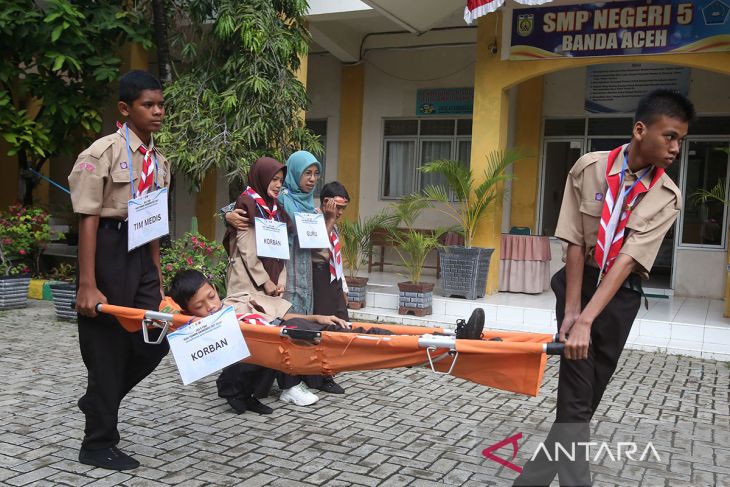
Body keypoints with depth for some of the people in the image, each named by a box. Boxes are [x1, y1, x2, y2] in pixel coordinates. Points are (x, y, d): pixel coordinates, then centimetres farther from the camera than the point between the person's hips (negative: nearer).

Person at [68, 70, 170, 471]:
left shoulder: (159, 161, 11)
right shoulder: (103, 152, -10)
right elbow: (88, 219, -14)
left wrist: (156, 277, 15)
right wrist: (87, 284, -19)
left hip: (142, 256, 7)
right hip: (109, 252, -7)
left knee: (154, 342, 7)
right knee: (107, 348, 2)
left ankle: (99, 401, 32)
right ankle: (98, 444, 19)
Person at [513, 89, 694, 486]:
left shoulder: (668, 197, -11)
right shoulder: (589, 168, -12)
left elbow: (629, 259, -21)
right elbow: (574, 243, -12)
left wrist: (587, 320, -30)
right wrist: (571, 311, -17)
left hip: (621, 294, 2)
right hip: (578, 282, -1)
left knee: (590, 393, 5)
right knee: (576, 394, -7)